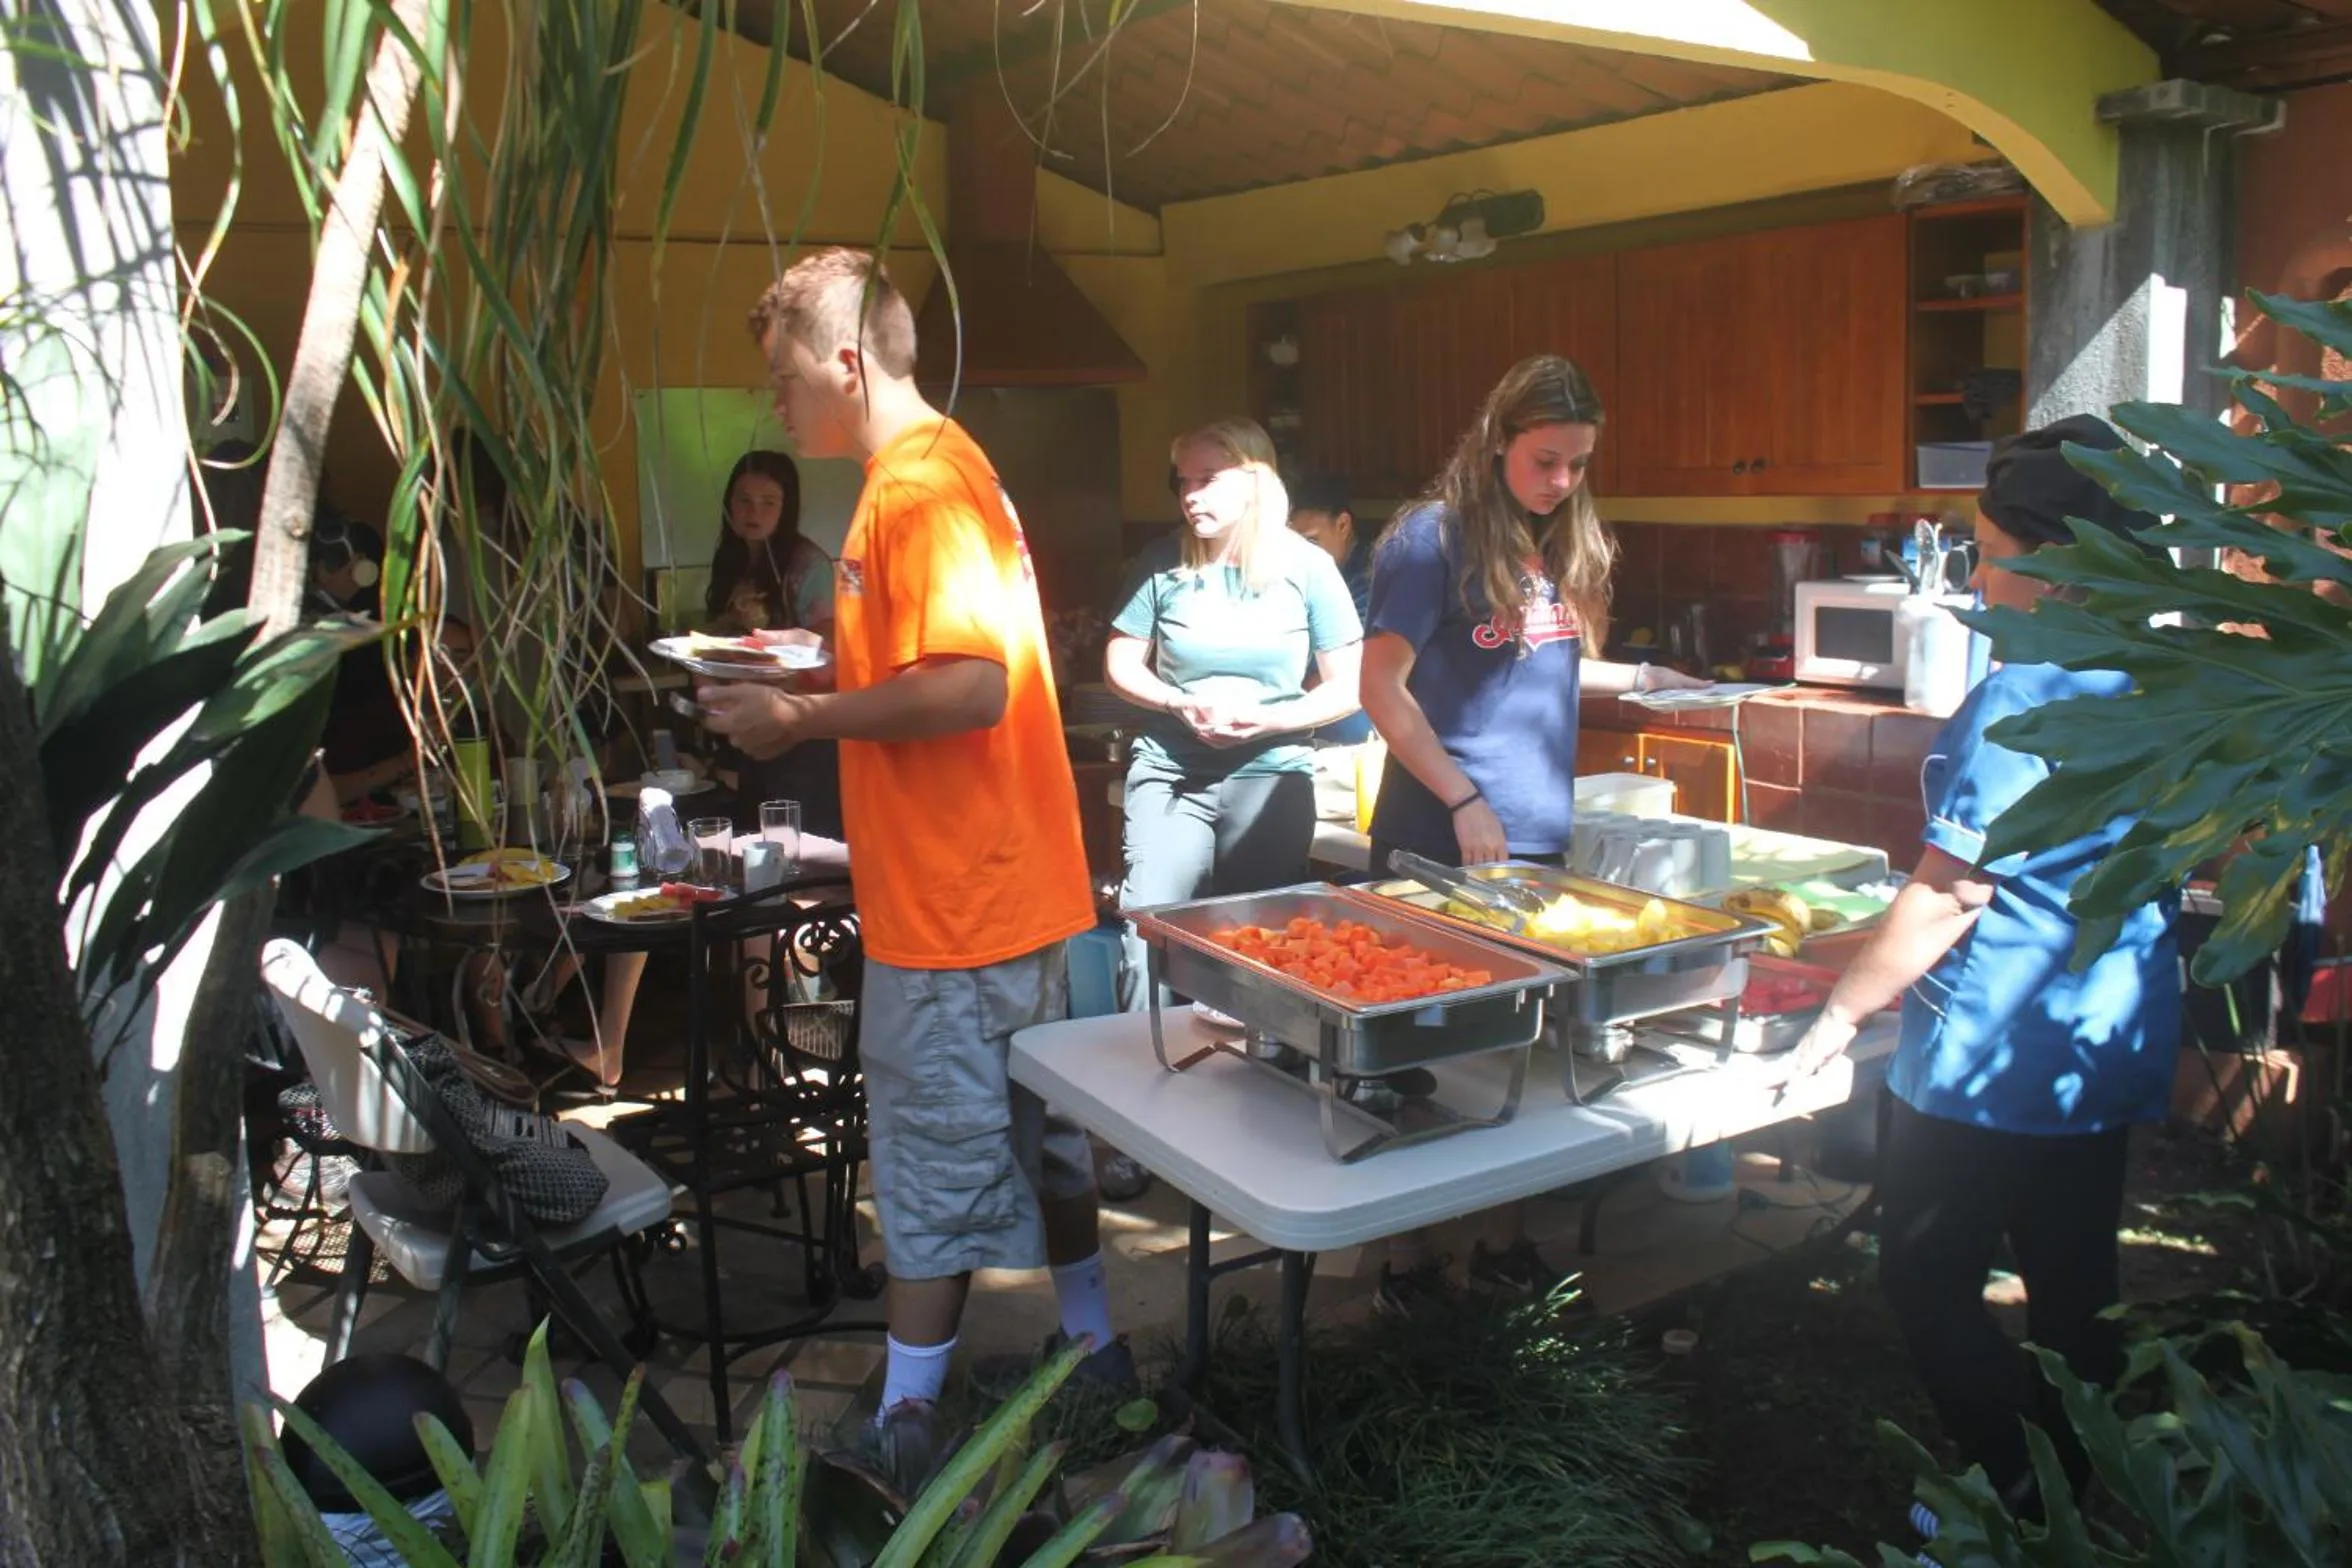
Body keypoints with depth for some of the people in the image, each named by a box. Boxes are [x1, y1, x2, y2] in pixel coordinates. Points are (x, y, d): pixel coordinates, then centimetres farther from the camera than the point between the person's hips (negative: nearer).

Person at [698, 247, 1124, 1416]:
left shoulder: (919, 488, -18)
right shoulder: (937, 468, 14)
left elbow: (971, 687, -28)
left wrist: (798, 720, -18)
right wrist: (812, 674, 11)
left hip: (952, 912, -10)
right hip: (1011, 888, 10)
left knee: (932, 1180, 3)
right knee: (1038, 1135, 22)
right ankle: (1093, 1345, 38)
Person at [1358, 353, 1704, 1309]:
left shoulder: (1565, 544, 11)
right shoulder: (1434, 536, -9)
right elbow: (1382, 687, -12)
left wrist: (1640, 678, 15)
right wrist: (1464, 802, -14)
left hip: (1541, 838, 7)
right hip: (1441, 843, -6)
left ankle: (1506, 1243, 26)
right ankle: (1408, 1257, 16)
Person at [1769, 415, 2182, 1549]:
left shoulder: (2024, 698, -21)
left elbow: (1947, 894, -21)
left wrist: (1843, 1011, -9)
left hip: (1994, 1062, -9)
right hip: (2113, 1056, 9)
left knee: (1929, 1287, 7)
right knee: (2075, 1289, 19)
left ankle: (2022, 1500, 11)